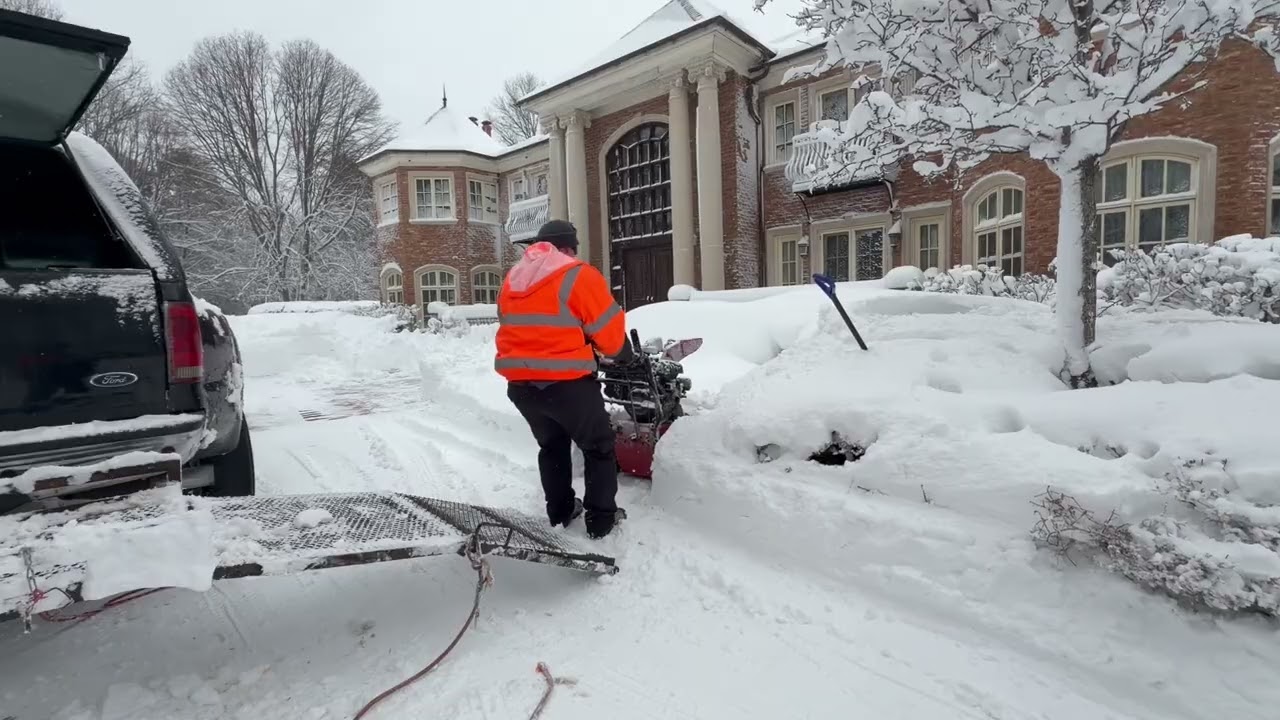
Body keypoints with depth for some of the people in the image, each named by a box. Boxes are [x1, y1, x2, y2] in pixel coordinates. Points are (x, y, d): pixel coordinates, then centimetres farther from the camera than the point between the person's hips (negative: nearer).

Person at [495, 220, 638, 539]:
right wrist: (624, 355, 14)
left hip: (520, 382, 7)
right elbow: (609, 329, -5)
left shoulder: (512, 280, 14)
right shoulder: (579, 275, -8)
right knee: (600, 447, 12)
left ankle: (559, 511, 34)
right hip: (566, 383, -7)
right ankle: (601, 519, 16)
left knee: (552, 446, 26)